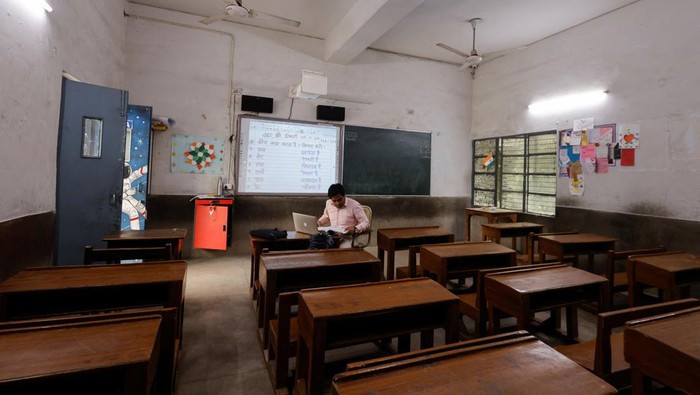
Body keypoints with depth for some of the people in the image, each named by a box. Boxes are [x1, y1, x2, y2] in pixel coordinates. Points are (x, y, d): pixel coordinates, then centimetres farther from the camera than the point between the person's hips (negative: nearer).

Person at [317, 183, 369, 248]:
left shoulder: (354, 205, -9)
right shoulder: (328, 203, 8)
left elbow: (366, 223, -7)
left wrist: (355, 228, -26)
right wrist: (319, 222, 8)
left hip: (347, 238, -4)